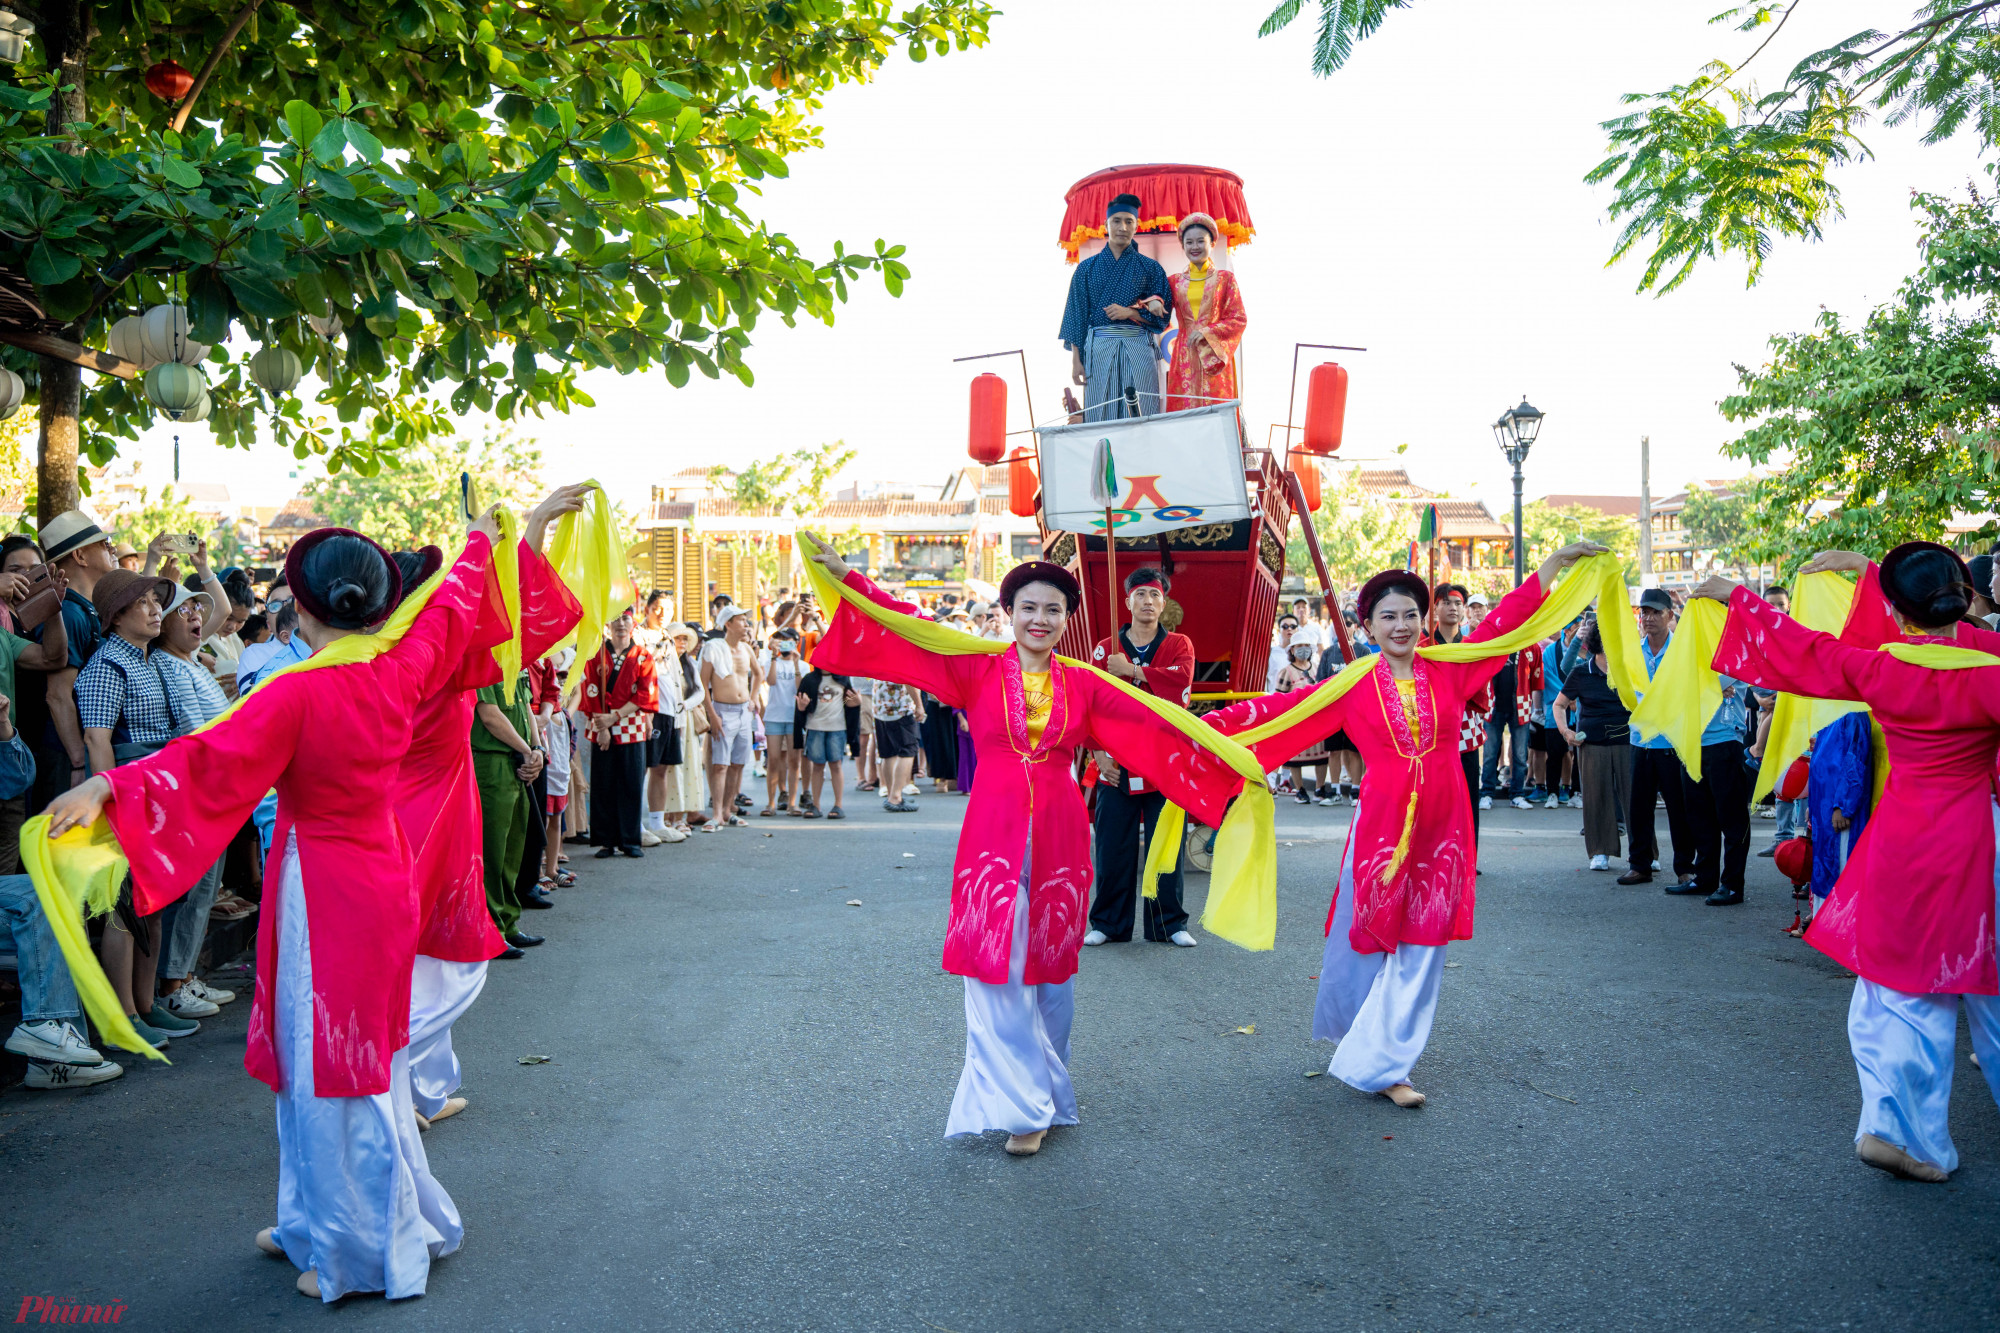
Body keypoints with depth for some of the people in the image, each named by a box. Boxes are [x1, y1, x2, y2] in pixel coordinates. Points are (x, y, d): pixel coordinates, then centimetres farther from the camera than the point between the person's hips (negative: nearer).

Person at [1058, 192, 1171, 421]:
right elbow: (1077, 315, 9)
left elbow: (1162, 314, 8)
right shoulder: (1088, 268, 12)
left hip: (1139, 351, 0)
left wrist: (1130, 313, -9)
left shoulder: (1150, 267, 11)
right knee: (1100, 419, -5)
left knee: (1141, 419, -7)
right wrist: (1075, 360, 0)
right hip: (1098, 350, 0)